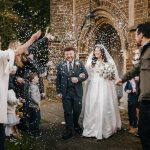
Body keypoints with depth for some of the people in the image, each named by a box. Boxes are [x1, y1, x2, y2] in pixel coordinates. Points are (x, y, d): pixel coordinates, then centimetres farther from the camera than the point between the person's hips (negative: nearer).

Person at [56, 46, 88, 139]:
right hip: (66, 92, 0)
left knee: (77, 111, 10)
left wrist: (78, 79, -18)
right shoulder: (61, 65, 1)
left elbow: (86, 75, -1)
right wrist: (59, 91, 1)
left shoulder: (79, 63, 0)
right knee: (67, 112, 4)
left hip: (77, 91, 0)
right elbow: (58, 79, 4)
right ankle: (69, 130, 15)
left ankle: (76, 125, 37)